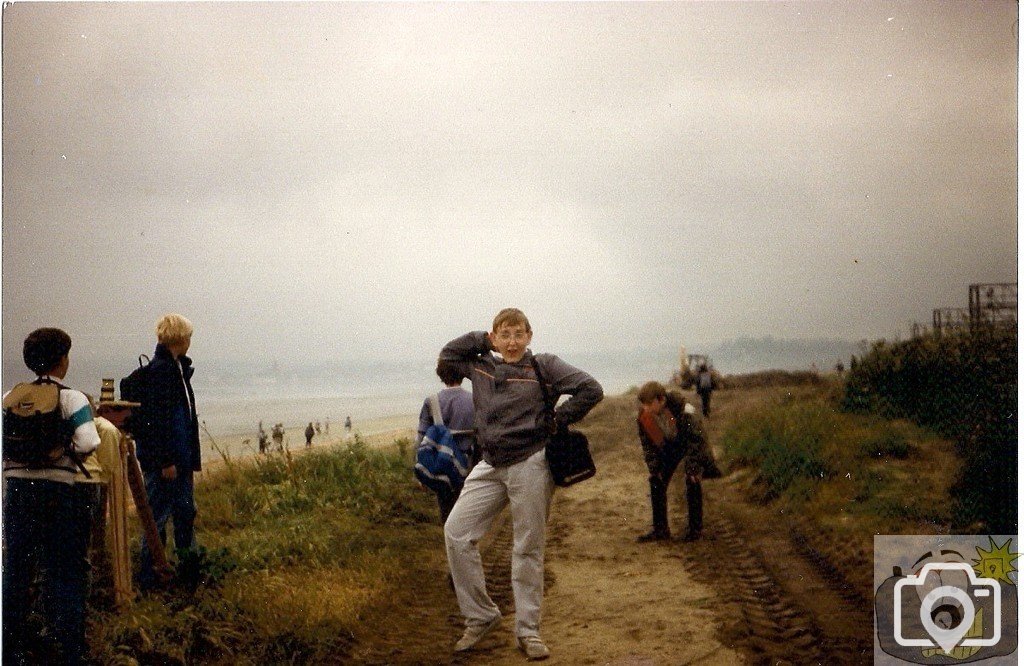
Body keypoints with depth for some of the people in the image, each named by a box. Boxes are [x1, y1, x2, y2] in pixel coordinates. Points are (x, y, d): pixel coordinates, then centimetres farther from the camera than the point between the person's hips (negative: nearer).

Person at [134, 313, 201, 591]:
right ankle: (149, 578, 4)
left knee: (185, 513, 16)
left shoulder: (177, 368, 13)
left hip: (180, 457, 10)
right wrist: (166, 461, -21)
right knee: (159, 516, -3)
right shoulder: (160, 370, -17)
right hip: (162, 458, -10)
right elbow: (156, 419, -21)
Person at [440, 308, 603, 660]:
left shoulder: (544, 365, -1)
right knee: (456, 531, -5)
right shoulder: (481, 366, 12)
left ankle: (528, 631, 11)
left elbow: (591, 390, -6)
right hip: (490, 466, 5)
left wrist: (557, 421, -6)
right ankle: (481, 617, 7)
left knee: (528, 548, 0)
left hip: (530, 465, -5)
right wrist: (484, 340, 11)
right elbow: (447, 354, 23)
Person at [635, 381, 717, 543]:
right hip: (669, 447, 5)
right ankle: (660, 530, 1)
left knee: (692, 481, -18)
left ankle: (695, 528, -7)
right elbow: (647, 444, -4)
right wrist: (654, 468, -12)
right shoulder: (642, 417, -21)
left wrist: (693, 467, -27)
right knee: (657, 482, -6)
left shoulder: (679, 408, -35)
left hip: (691, 443, -5)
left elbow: (696, 437, -26)